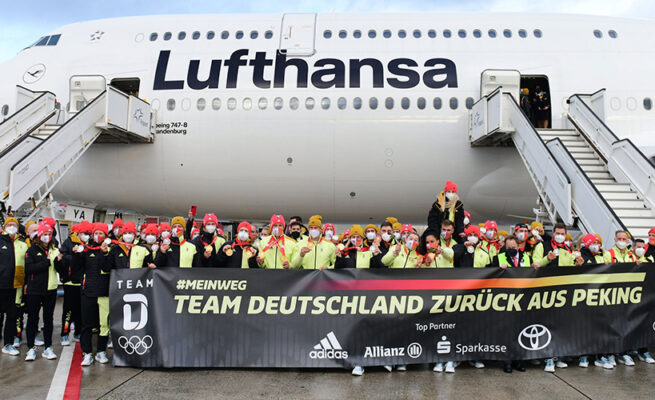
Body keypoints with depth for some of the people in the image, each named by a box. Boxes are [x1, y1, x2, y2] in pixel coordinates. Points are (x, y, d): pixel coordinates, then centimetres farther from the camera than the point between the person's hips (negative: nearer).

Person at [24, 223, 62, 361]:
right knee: (32, 318, 5)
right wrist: (47, 262, -21)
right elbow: (29, 268, -14)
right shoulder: (32, 250, -2)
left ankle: (48, 348, 16)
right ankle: (31, 348, 14)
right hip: (34, 289, -3)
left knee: (49, 318, 9)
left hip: (51, 289, 3)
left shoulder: (54, 250, 8)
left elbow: (59, 269, 5)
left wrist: (58, 261, -15)